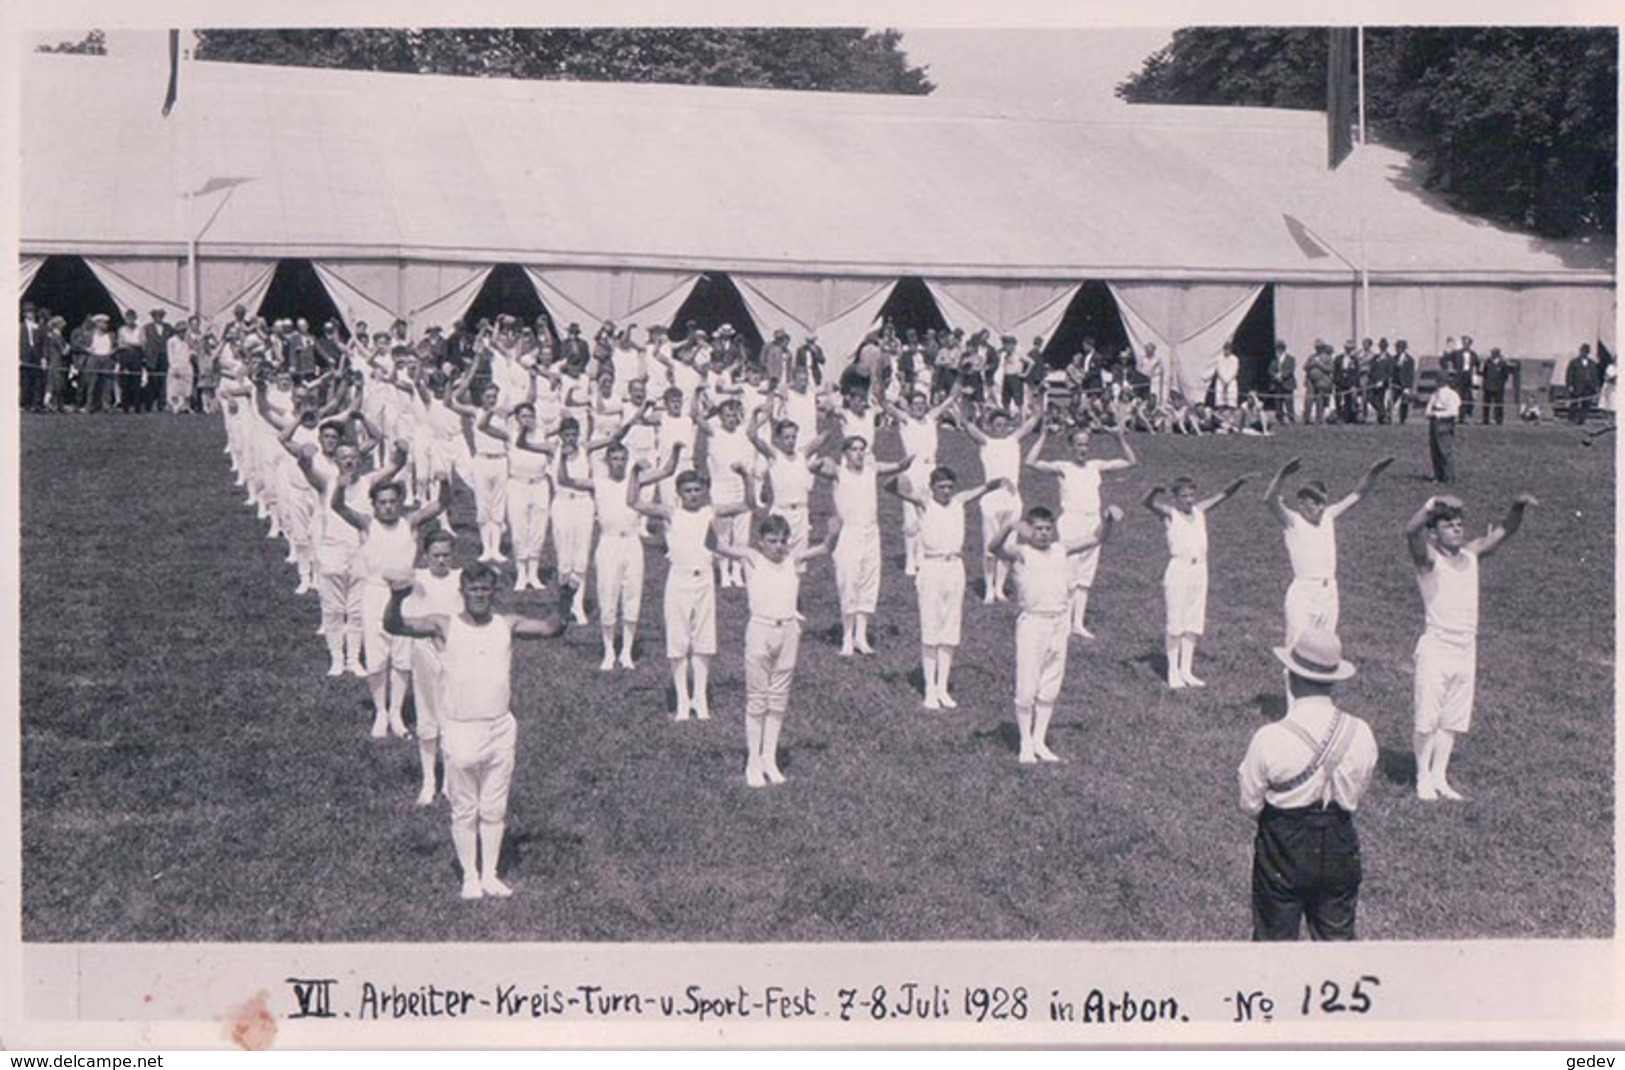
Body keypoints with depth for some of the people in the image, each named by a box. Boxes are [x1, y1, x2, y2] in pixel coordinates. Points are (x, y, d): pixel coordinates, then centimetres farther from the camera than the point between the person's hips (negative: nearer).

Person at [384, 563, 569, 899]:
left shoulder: (507, 625, 2)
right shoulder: (445, 626, -7)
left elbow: (551, 628, 0)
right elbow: (394, 626, -16)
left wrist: (563, 600, -19)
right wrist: (396, 600, -37)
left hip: (501, 729, 3)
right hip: (460, 730, -2)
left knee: (494, 809, 13)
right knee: (465, 810, 10)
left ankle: (490, 874, 26)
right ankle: (470, 876, 23)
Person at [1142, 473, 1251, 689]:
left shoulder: (1200, 510, 10)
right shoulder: (1170, 513, -4)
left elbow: (1222, 495, 13)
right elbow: (1146, 502, -18)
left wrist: (1238, 482, -3)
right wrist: (1156, 490, -37)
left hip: (1199, 569, 5)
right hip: (1178, 568, -5)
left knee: (1193, 623, 8)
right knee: (1175, 624, -1)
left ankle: (1186, 671, 15)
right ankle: (1173, 672, 5)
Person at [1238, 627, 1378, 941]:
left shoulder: (1270, 739, -21)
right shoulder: (1360, 734, -11)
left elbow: (1250, 805, -9)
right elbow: (1357, 796, 3)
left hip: (1283, 854, -3)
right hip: (1339, 853, 3)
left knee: (1276, 938, 12)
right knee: (1337, 938, 17)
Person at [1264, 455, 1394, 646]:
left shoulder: (1328, 517, 11)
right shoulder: (1292, 521, -5)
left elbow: (1357, 495, 17)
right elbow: (1270, 499, -22)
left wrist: (1372, 473, 4)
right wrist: (1282, 474, -38)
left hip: (1329, 593, 6)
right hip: (1302, 594, -6)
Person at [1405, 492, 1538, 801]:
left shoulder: (1471, 555, 7)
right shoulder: (1429, 560, -9)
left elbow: (1504, 531, 9)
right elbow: (1411, 531, -28)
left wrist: (1518, 507, -10)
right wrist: (1432, 505, -42)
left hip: (1466, 650, 6)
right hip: (1435, 648, -6)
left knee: (1453, 720, 10)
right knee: (1427, 720, 0)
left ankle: (1439, 777, 19)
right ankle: (1423, 779, 11)